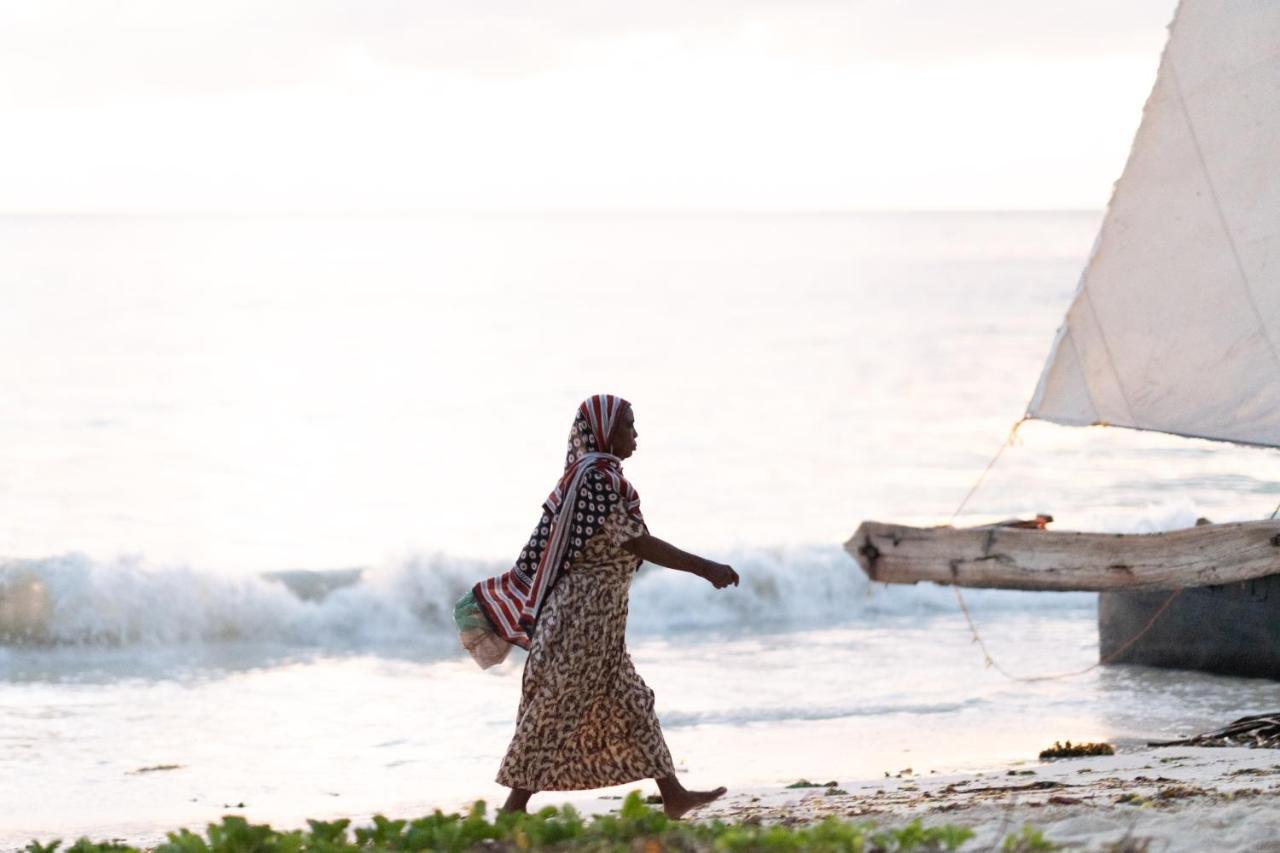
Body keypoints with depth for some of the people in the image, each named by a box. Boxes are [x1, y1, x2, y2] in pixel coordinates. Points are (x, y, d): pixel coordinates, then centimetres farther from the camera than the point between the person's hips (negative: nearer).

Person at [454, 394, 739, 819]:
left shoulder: (588, 476, 13)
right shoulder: (598, 477, -17)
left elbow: (544, 547, 16)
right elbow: (635, 542, -20)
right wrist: (704, 568, -17)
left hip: (594, 614, 10)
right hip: (585, 612, -10)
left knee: (630, 703, 11)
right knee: (557, 709, -5)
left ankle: (673, 794, 14)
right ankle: (516, 807, 1)